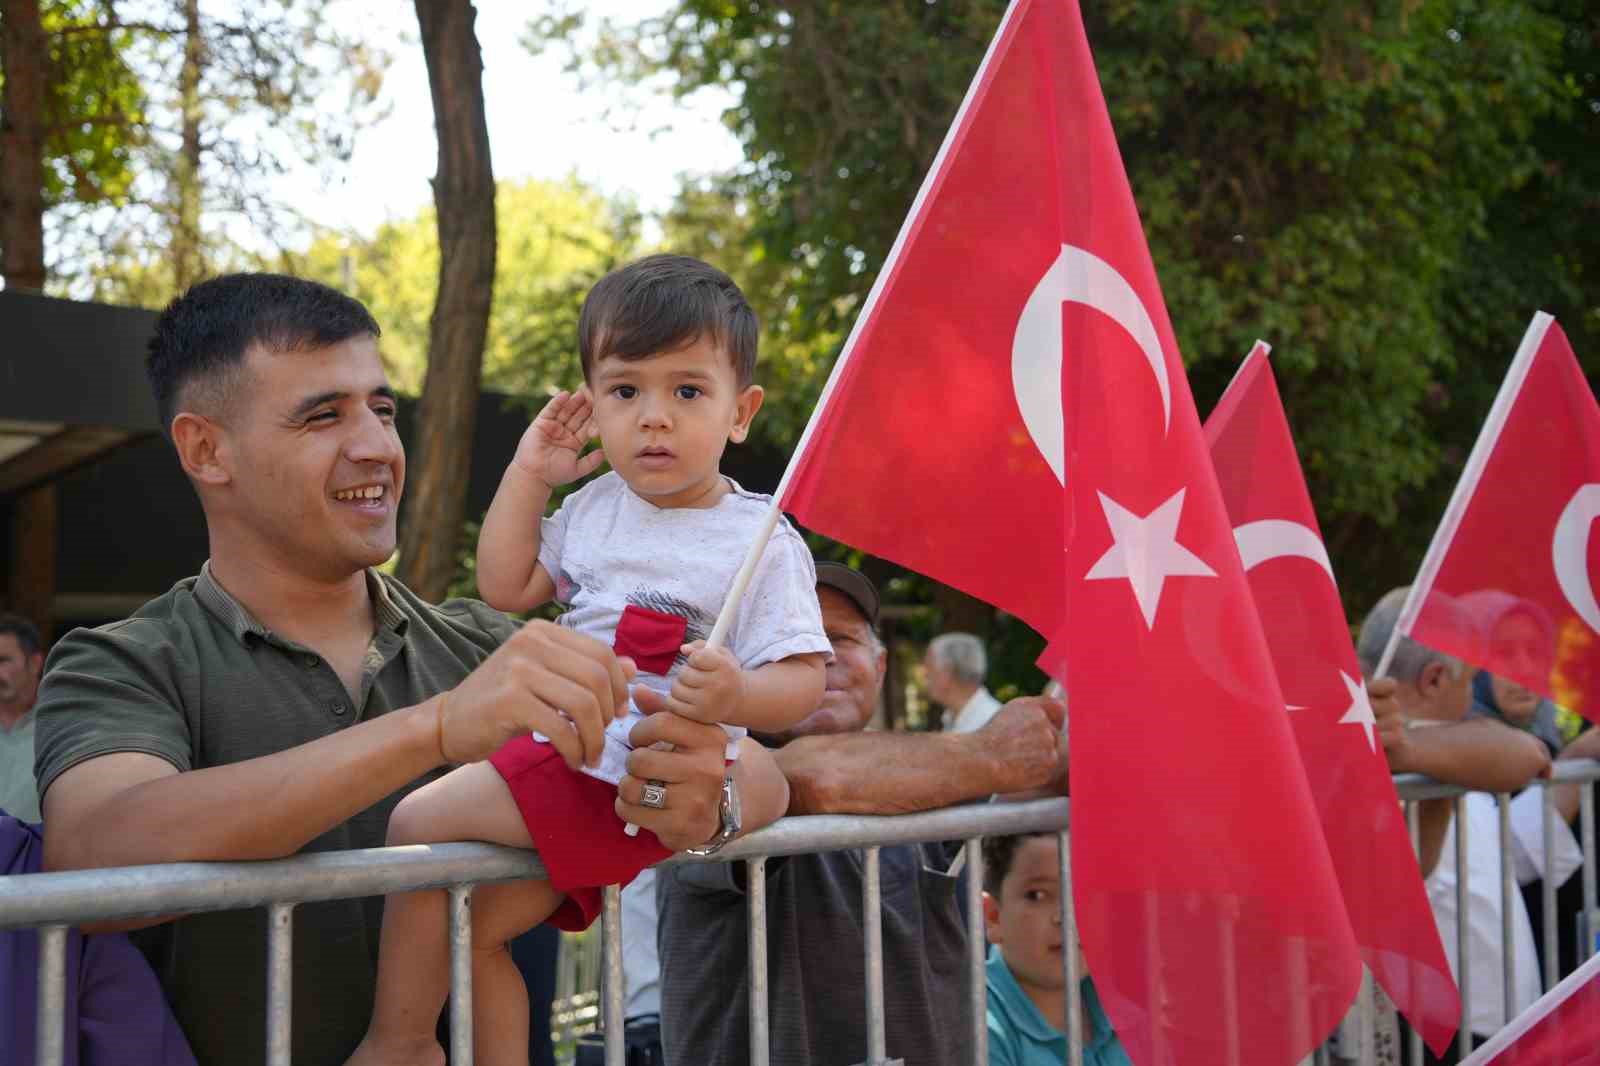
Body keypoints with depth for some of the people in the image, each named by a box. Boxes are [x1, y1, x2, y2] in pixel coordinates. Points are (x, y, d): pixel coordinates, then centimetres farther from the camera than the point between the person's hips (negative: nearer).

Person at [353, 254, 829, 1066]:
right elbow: (506, 588, 19)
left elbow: (801, 679, -14)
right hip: (568, 758, 8)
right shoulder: (597, 507, 9)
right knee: (470, 928, 7)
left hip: (640, 785, -8)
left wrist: (735, 696, -36)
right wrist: (529, 475, 10)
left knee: (421, 821, -14)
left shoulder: (761, 542, -12)